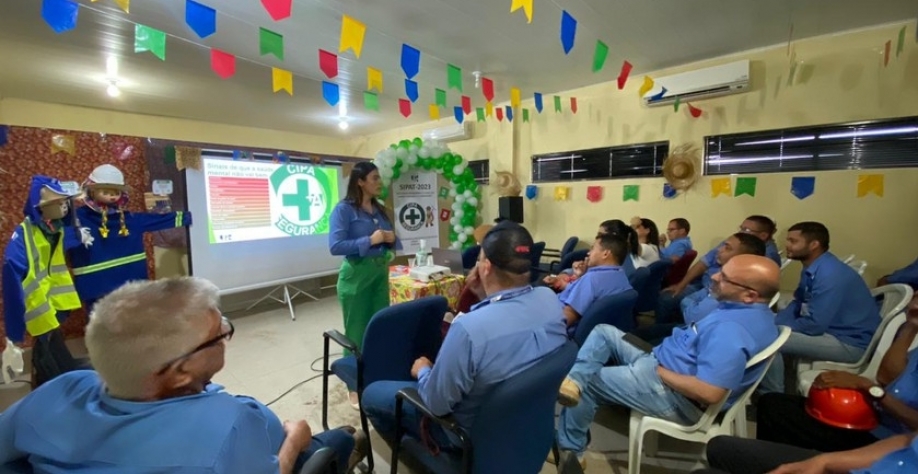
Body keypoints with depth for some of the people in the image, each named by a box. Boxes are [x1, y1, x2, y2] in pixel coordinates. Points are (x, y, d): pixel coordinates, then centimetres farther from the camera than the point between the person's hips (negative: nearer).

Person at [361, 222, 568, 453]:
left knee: (371, 393, 13)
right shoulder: (551, 299, -18)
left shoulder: (469, 328, -39)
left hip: (473, 431, -6)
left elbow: (436, 404, -23)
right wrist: (486, 294, -4)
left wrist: (423, 370, -5)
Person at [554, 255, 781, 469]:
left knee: (588, 382, 2)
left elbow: (709, 393, -35)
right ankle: (574, 380, -10)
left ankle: (569, 448, 20)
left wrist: (658, 370, -20)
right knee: (604, 332, 6)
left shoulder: (731, 330, -30)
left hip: (676, 395, -10)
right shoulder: (752, 311, 4)